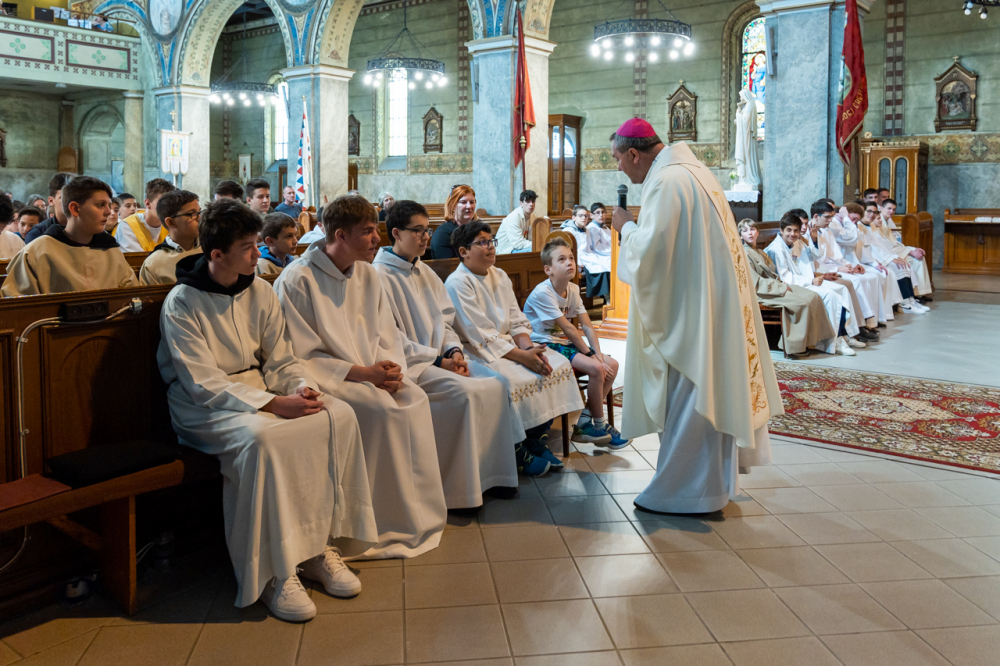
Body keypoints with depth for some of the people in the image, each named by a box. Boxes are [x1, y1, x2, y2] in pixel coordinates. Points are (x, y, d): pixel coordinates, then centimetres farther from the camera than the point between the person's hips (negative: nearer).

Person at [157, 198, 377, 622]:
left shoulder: (260, 292, 6)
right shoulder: (182, 304, -12)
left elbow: (280, 360, 8)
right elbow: (204, 384, -19)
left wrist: (302, 388, -15)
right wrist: (273, 404, -29)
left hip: (255, 389, 6)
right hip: (202, 407, -6)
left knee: (339, 417, -19)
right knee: (263, 437, -38)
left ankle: (320, 545, -11)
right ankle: (272, 573, -25)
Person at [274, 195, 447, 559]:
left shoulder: (368, 275, 12)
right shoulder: (297, 280, -11)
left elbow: (388, 335, 13)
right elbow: (303, 357, -13)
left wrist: (392, 370, -9)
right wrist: (362, 372, -20)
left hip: (374, 375, 7)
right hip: (327, 379, -6)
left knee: (416, 399, -20)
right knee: (384, 409, -29)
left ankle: (422, 512, -9)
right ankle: (392, 525, -15)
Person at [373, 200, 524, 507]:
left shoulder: (425, 272, 18)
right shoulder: (380, 276, -9)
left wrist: (454, 350, -3)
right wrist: (438, 361, -15)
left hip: (439, 358, 8)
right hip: (407, 366, -8)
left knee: (496, 385, -11)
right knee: (465, 391, -28)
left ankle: (489, 474, -1)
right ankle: (459, 490, -16)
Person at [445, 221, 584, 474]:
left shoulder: (499, 277, 13)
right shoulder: (457, 284, -13)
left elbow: (517, 321, 10)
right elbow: (481, 336, -19)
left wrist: (528, 346, -12)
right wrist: (522, 356, -23)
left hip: (508, 344, 8)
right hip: (477, 353, -8)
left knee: (559, 364, -9)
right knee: (516, 379, -32)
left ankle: (537, 440, 0)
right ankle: (517, 452, -10)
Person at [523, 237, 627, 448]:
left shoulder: (573, 290, 4)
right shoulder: (542, 293, -21)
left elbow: (587, 326, -1)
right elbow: (568, 328, -22)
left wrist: (598, 353, -15)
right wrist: (590, 355, -20)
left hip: (564, 342, 9)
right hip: (545, 345, -9)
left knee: (612, 365, -5)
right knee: (595, 368, -23)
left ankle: (583, 423, 0)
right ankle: (599, 426, -4)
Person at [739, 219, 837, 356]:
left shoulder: (758, 252, 20)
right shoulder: (744, 254, -10)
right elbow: (755, 282, -17)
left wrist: (782, 283, 2)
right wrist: (781, 287, -14)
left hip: (776, 285, 9)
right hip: (761, 293, -9)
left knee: (814, 297, -6)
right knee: (802, 303, -25)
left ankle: (818, 340, -5)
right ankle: (797, 345, -16)